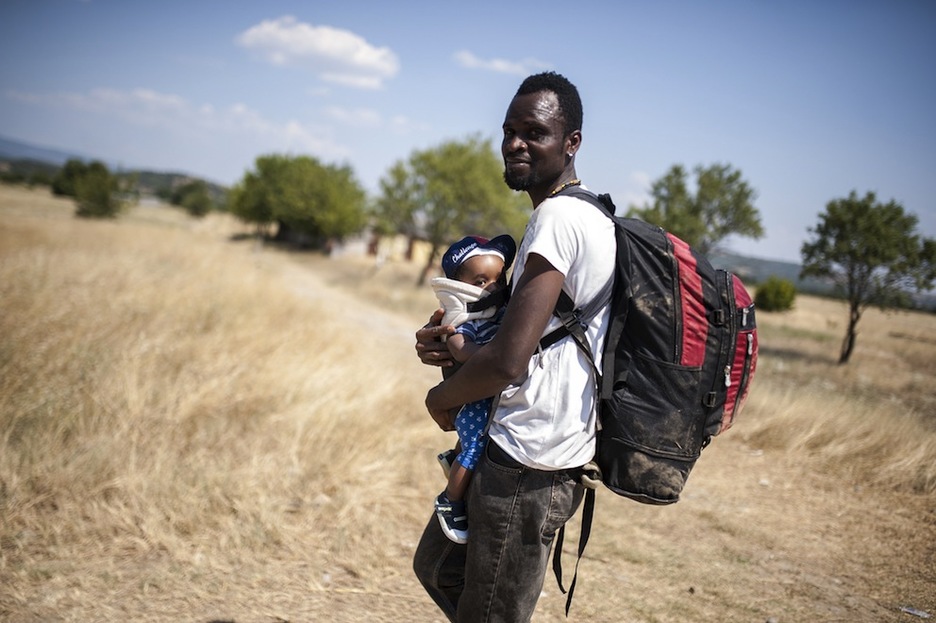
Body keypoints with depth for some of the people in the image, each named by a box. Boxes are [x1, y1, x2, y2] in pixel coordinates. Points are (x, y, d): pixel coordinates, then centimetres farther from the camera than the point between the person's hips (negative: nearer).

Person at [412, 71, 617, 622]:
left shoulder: (558, 217, -19)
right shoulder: (589, 216, 14)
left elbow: (509, 362, -25)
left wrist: (441, 398, -6)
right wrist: (451, 348, 3)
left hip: (524, 466, -11)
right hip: (529, 453, 11)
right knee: (438, 567, 25)